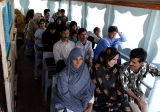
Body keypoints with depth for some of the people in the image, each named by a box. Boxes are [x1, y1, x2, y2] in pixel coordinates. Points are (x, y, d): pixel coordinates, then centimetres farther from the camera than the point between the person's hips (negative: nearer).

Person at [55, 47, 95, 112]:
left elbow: (90, 88, -3)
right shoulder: (63, 75, -20)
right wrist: (80, 106, -13)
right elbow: (65, 95, -15)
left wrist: (90, 105, -11)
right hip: (68, 104, -3)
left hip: (83, 102, 4)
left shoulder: (84, 70, -8)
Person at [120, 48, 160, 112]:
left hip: (138, 91, 4)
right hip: (127, 93, -3)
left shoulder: (146, 66, -21)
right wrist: (137, 100, -18)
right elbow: (125, 88, -21)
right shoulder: (124, 69, -30)